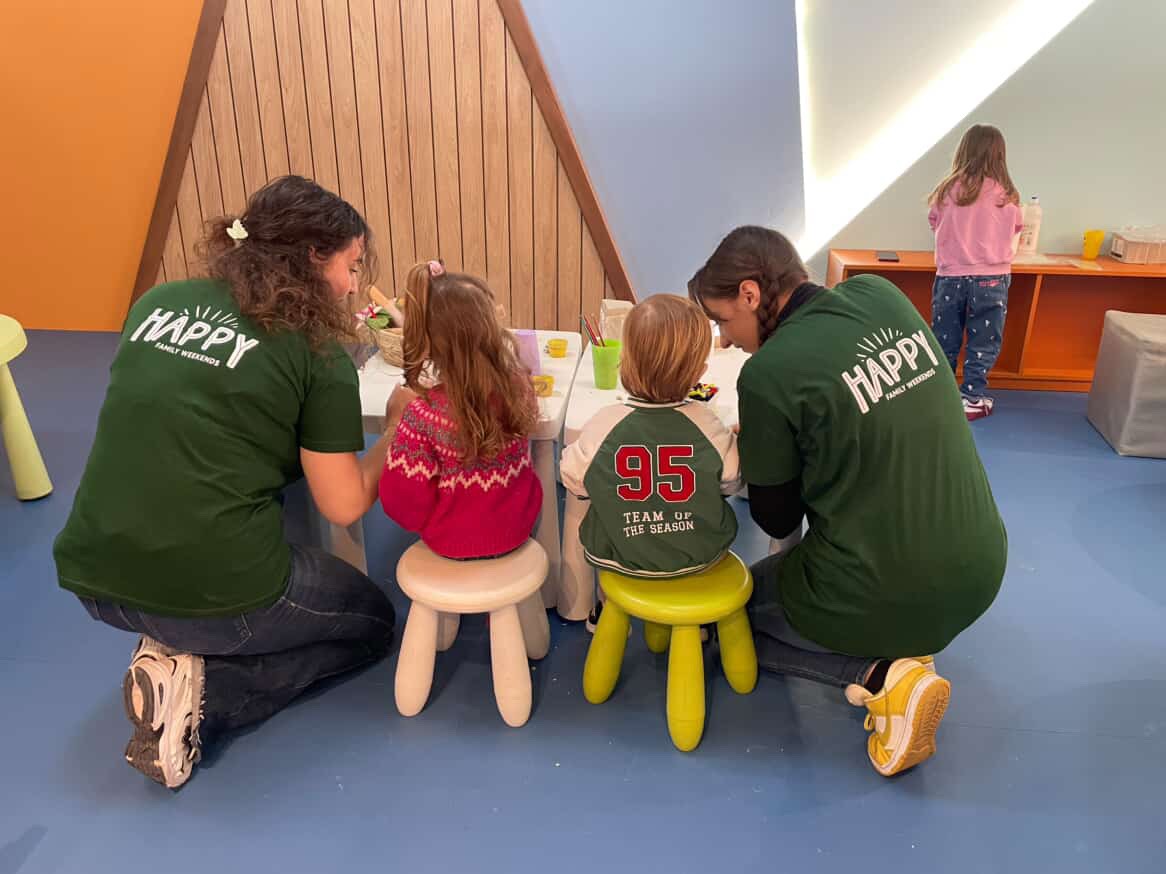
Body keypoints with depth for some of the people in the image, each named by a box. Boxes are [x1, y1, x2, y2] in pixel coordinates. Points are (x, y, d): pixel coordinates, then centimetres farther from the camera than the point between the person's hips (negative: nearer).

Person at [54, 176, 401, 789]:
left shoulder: (159, 301, 6)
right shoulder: (316, 354, -10)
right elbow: (344, 507, -8)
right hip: (219, 595, -6)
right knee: (373, 621, 20)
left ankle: (172, 653, 8)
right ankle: (202, 693, 0)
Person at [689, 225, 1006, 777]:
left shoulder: (768, 372, -20)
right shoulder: (881, 294, -2)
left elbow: (777, 520, -7)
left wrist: (753, 447, 9)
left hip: (888, 596, -7)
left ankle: (880, 675, 0)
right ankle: (905, 647, 18)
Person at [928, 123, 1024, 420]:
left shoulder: (947, 190, -6)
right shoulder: (1007, 196, -6)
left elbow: (935, 223, 10)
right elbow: (1014, 231, 10)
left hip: (950, 276, 1)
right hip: (991, 278, -1)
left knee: (945, 341, 12)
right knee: (983, 343, 9)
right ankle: (972, 399, 11)